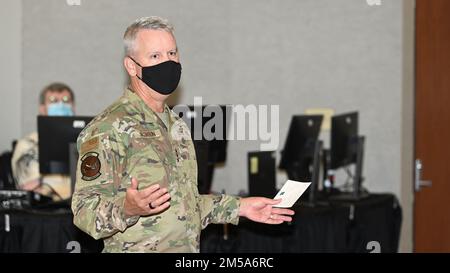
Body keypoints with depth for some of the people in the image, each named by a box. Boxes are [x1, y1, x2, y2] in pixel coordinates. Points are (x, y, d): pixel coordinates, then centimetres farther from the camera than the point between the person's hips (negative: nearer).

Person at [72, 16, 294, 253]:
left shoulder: (177, 126, 11)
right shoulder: (110, 128, -15)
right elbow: (84, 210, -19)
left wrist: (238, 207, 13)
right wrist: (127, 209, -36)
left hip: (188, 247, 7)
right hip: (137, 250, -7)